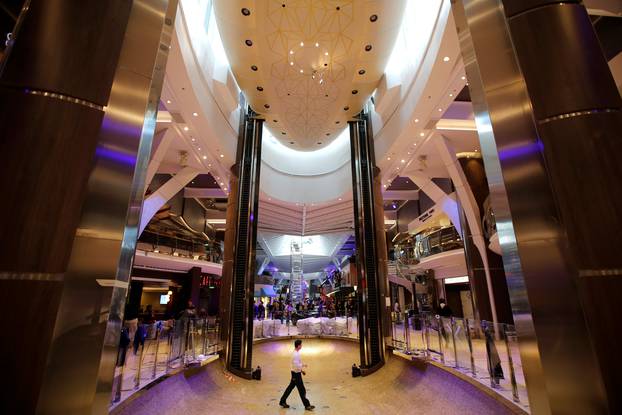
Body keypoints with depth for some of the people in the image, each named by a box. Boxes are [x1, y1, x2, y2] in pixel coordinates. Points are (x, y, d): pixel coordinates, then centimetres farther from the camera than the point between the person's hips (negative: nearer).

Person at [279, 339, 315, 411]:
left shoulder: (296, 353, 5)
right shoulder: (295, 355, -26)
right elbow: (296, 367, -27)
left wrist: (301, 370, 15)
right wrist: (303, 365, -14)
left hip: (296, 373, 10)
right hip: (296, 374, -10)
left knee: (290, 387, 19)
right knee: (302, 390, 2)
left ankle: (282, 401, 30)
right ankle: (307, 405, 15)